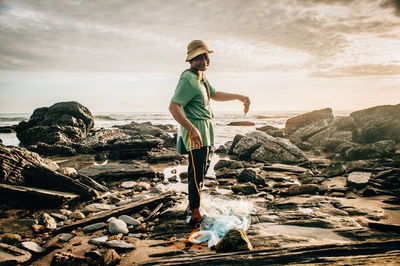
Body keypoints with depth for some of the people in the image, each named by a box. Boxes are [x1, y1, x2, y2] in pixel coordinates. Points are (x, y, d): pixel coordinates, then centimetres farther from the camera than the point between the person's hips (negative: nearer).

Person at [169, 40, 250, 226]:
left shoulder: (201, 77, 15)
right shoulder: (188, 80, -17)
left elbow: (215, 95, 29)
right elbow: (173, 107, -26)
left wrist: (240, 97, 25)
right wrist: (192, 129, -35)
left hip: (205, 129, 11)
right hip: (196, 129, -11)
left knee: (200, 169, 18)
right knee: (198, 171, -10)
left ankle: (192, 205, 32)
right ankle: (195, 213, -1)